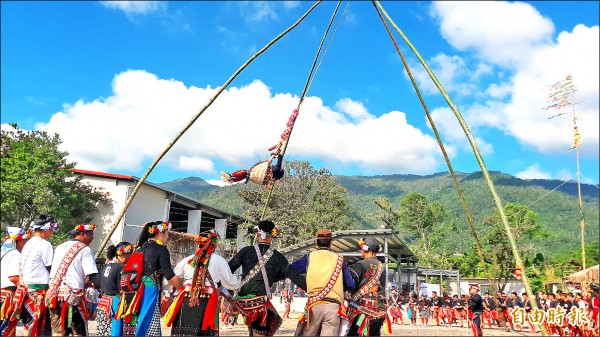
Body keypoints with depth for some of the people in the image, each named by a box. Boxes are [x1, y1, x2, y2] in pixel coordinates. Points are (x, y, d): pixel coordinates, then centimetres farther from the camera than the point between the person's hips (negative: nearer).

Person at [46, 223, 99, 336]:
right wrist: (85, 284, 10)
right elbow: (93, 276, -10)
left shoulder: (59, 247, 17)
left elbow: (51, 271, 22)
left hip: (54, 292, 7)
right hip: (73, 294, -6)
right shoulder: (85, 249, -4)